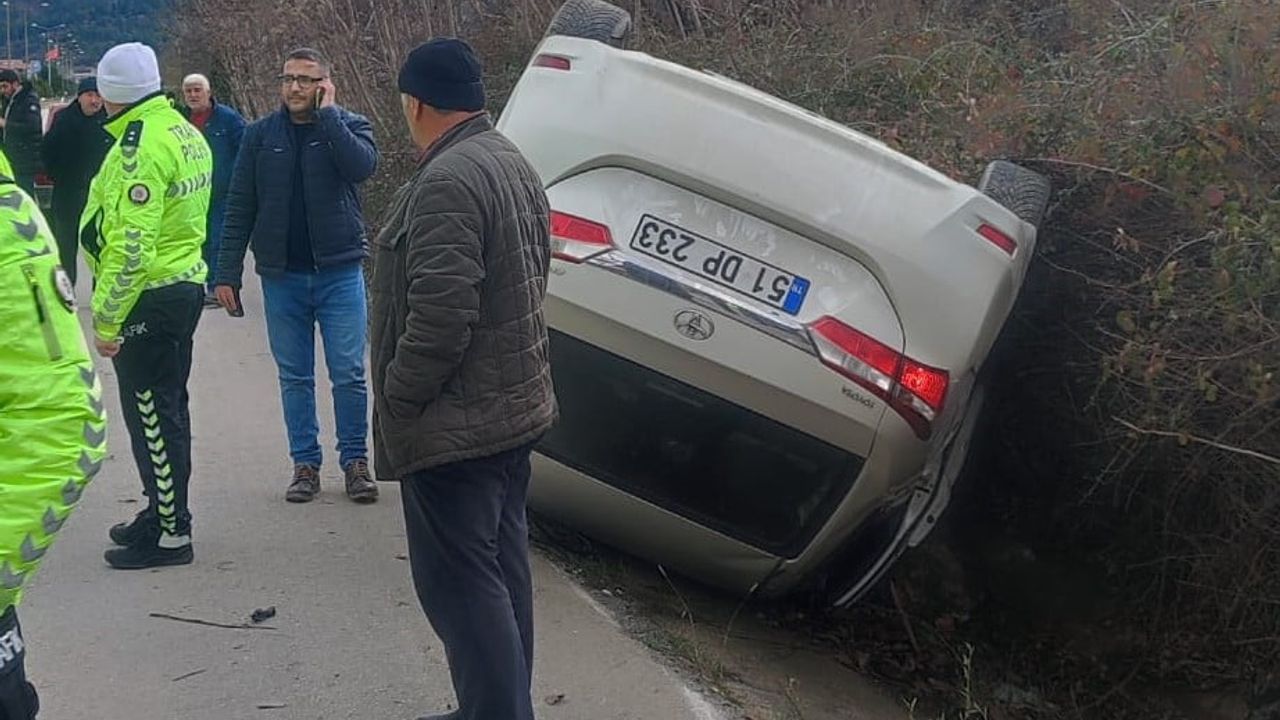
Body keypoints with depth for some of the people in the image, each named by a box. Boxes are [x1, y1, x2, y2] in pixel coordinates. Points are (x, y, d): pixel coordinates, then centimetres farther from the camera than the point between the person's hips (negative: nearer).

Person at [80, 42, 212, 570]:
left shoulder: (140, 148, -20)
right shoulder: (186, 134, 9)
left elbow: (130, 247, -24)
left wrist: (106, 319, -18)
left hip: (149, 298, -10)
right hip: (185, 284, 10)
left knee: (151, 414, -1)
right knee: (167, 409, 19)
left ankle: (170, 534, 6)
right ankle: (163, 511, 32)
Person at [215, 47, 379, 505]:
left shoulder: (348, 125, 2)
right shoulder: (261, 135, 6)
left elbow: (363, 165, -21)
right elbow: (239, 207, 5)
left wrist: (327, 113, -15)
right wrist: (227, 273, 0)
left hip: (339, 272, -2)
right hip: (282, 276, 2)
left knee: (349, 374, 1)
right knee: (294, 378, 9)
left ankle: (355, 461, 13)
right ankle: (305, 463, 19)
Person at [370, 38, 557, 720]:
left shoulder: (447, 179, -20)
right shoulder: (512, 163, 12)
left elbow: (441, 315, -26)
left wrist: (395, 401, -15)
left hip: (455, 423, -10)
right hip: (514, 406, 10)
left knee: (461, 582, -4)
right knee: (500, 571, 17)